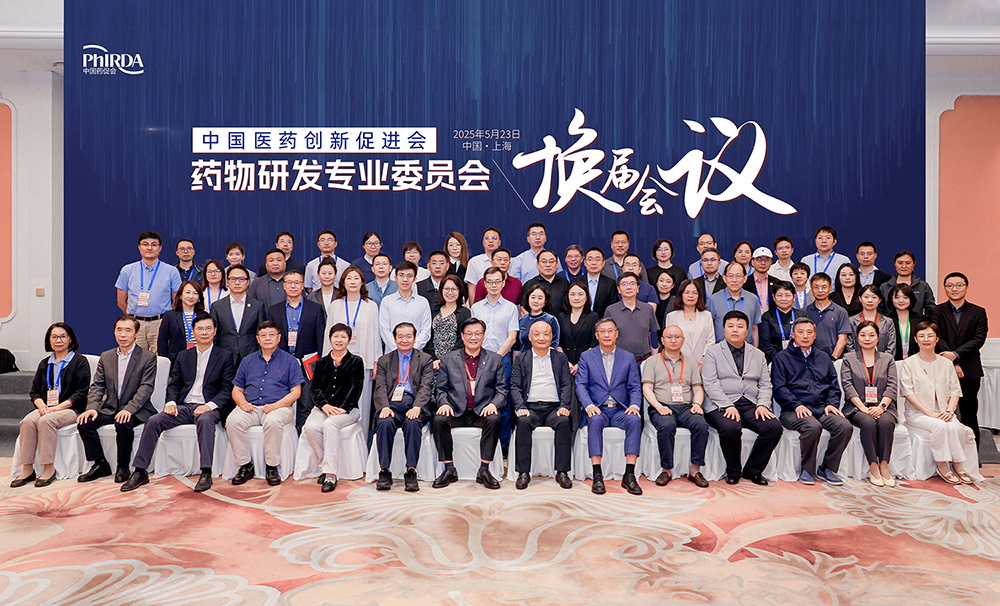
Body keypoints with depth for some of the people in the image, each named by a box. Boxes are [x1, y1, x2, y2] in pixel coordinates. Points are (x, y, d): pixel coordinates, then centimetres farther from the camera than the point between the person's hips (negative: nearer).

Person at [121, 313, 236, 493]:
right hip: (184, 407, 4)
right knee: (154, 421, -19)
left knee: (205, 420, -37)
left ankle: (206, 473, -36)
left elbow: (227, 390, -1)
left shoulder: (225, 356, 6)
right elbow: (173, 384, 16)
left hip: (209, 408, -4)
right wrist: (171, 402, -5)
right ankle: (140, 472, -12)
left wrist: (209, 405, -18)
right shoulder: (183, 356, 19)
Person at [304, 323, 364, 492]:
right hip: (323, 407, 3)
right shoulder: (322, 363, 18)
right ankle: (325, 467, -13)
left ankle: (330, 473, -32)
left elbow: (356, 388, -1)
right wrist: (325, 405, -11)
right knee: (310, 427, -28)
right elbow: (315, 387, 8)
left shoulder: (356, 362, 8)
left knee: (329, 424, -34)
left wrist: (343, 408, -15)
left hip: (347, 409, -3)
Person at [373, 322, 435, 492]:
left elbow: (426, 387, 2)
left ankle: (411, 472, -29)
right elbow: (380, 388, 7)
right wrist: (385, 407, -14)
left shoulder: (425, 360, 15)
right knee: (384, 423, -31)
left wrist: (417, 407, -17)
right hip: (391, 403, 1)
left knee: (412, 423, -34)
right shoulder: (384, 361, 20)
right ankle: (384, 471, -22)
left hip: (414, 404, -1)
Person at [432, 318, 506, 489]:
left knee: (494, 420, -32)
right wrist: (444, 404, -9)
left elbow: (502, 390, 8)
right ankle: (449, 469, -14)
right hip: (456, 411, 1)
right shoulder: (448, 359, 13)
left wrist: (493, 404, -12)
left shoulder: (495, 359, 12)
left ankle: (484, 470, -20)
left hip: (482, 411, -1)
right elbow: (441, 389, 12)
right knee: (438, 420, -28)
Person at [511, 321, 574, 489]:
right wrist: (520, 407, -11)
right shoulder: (521, 358, 15)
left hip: (554, 407, 0)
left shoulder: (560, 357, 17)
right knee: (523, 422, -32)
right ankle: (523, 472, -23)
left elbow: (567, 385, 8)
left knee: (564, 422, -31)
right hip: (531, 407, 0)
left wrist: (564, 406, -9)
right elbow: (515, 386, 6)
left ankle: (562, 472, -23)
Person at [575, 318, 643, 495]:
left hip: (620, 410, 1)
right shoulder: (586, 357, 10)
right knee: (595, 420, -35)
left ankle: (629, 475, -30)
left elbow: (635, 387, 9)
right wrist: (589, 405, -18)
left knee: (634, 420, -31)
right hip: (597, 409, -1)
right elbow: (580, 385, 1)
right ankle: (597, 475, -36)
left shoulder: (628, 358, 14)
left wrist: (634, 405, -12)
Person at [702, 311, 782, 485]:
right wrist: (728, 406, -16)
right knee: (731, 428, -34)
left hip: (751, 405, 4)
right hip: (721, 406, -4)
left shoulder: (758, 354, 21)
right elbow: (710, 383, -4)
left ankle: (753, 470, -2)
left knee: (774, 427, -22)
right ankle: (733, 471, -7)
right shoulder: (713, 352, 8)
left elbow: (765, 384, 16)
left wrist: (763, 404, -4)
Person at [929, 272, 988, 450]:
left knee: (969, 414, 5)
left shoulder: (978, 312, 9)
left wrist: (956, 354, -16)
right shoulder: (936, 311, 6)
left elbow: (979, 339, -3)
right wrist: (952, 364, -12)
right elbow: (937, 339, -4)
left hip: (970, 370, 1)